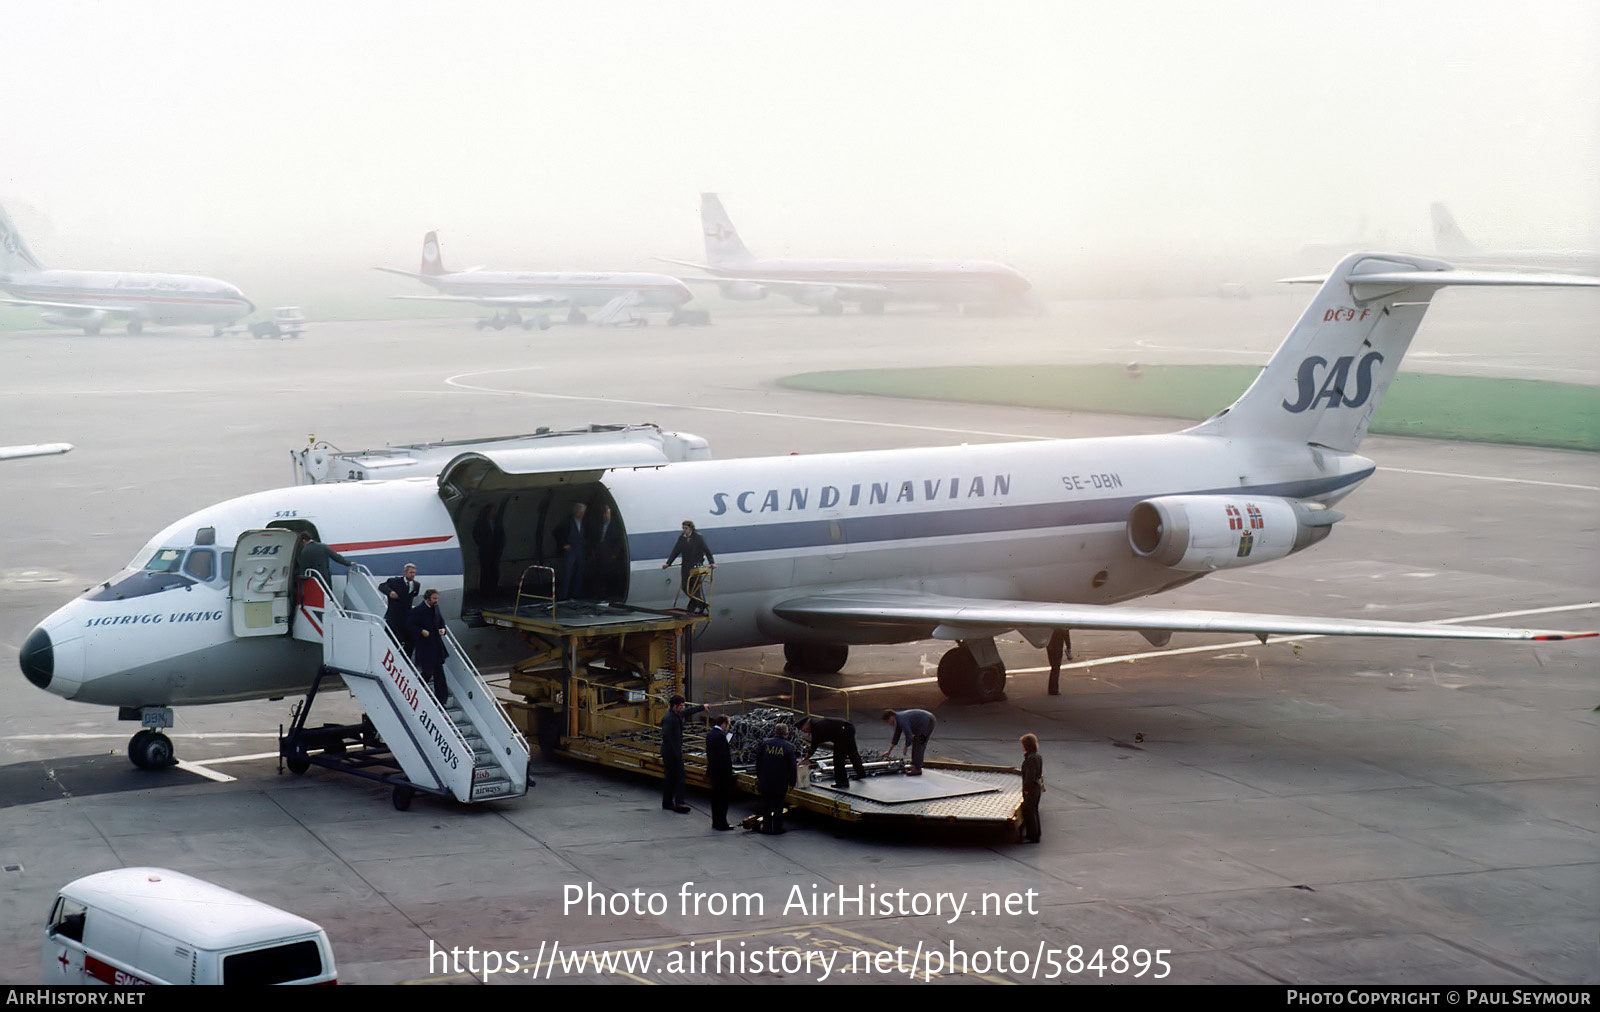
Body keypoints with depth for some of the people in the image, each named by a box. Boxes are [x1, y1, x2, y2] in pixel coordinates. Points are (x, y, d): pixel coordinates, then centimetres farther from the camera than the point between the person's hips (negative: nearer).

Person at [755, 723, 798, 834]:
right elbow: (792, 767, -7)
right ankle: (777, 827, 13)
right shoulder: (788, 747, -10)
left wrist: (759, 776, 20)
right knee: (778, 805, 11)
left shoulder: (765, 743, -1)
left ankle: (766, 826, 17)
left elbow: (758, 761, 8)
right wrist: (792, 782, 4)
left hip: (765, 782, 2)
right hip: (780, 783, -2)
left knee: (766, 805, 14)